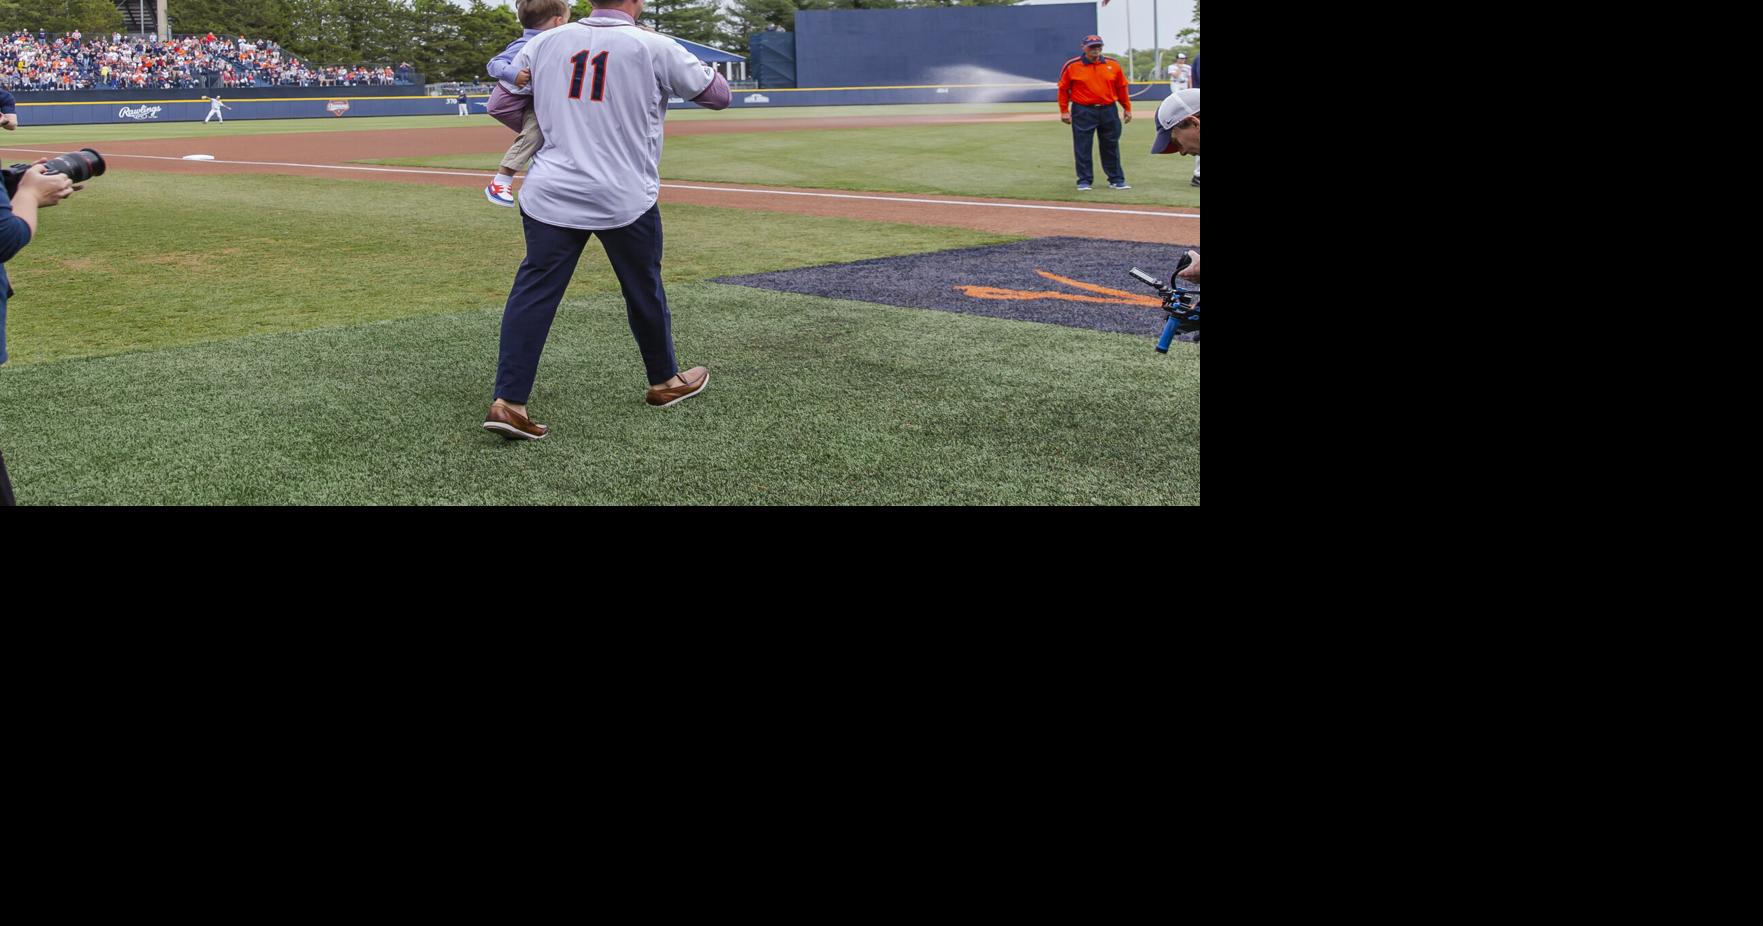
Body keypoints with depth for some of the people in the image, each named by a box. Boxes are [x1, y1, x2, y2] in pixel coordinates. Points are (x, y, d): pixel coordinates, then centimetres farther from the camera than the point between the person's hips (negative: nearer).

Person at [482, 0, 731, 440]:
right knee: (644, 289, 15)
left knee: (534, 292, 2)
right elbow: (719, 95, 6)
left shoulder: (543, 43, 6)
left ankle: (508, 402, -7)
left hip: (548, 195, 3)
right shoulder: (655, 47, -4)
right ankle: (665, 382, 34)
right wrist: (680, 65, 23)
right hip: (624, 197, -2)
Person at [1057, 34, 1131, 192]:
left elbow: (1121, 88, 11)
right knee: (1083, 149, -1)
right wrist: (1064, 111, -3)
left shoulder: (1113, 65, 6)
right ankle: (1084, 181, 7)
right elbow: (1063, 89, 1)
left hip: (1109, 111, 3)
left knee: (1111, 147, 8)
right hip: (1083, 112, -2)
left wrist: (1127, 108, 11)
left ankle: (1116, 180, 15)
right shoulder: (1072, 66, -3)